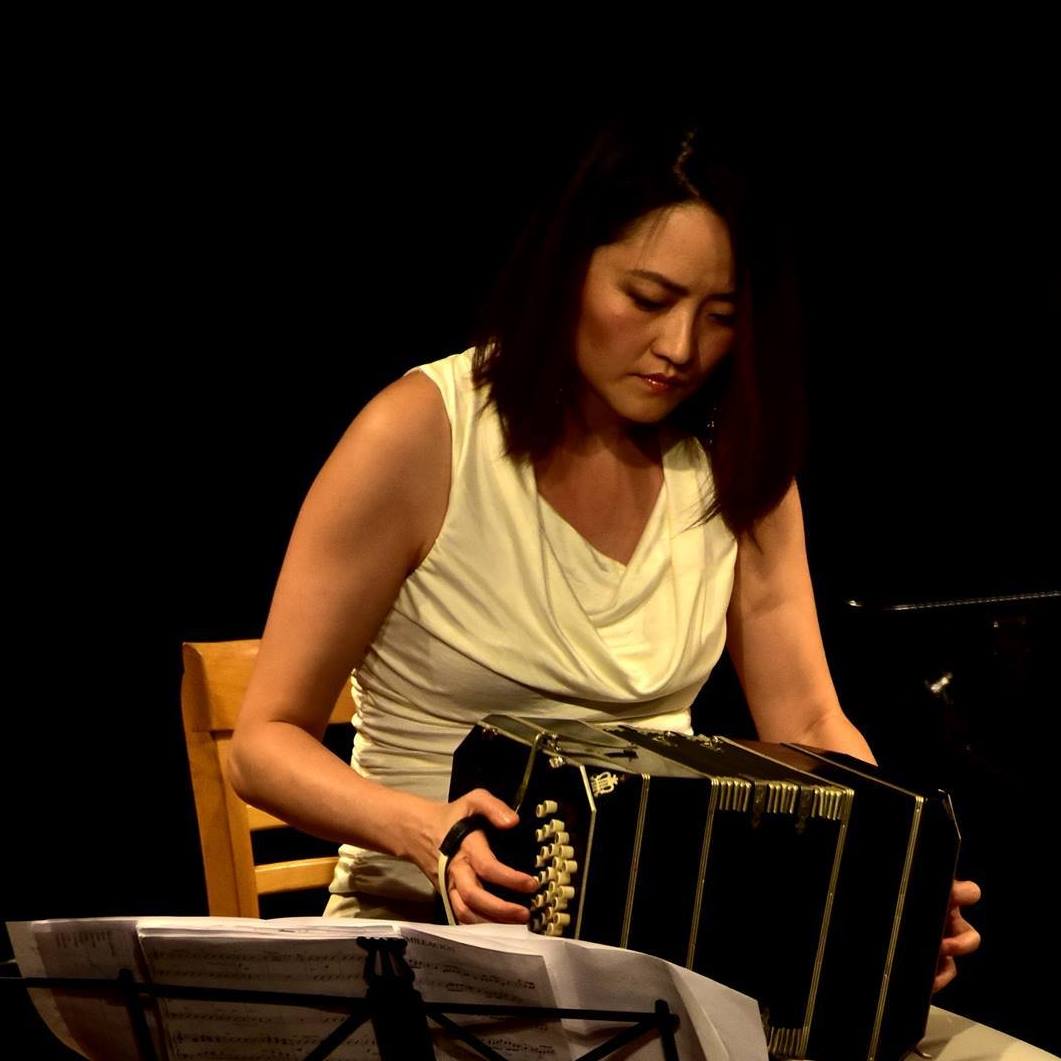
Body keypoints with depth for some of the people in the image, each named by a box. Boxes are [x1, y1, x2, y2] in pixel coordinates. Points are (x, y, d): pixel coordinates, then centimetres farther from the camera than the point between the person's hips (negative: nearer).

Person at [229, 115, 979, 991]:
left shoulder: (739, 461, 5)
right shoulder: (422, 433, -10)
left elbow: (811, 726, 6)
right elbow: (268, 739, -7)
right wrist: (426, 831, -26)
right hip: (429, 920, -4)